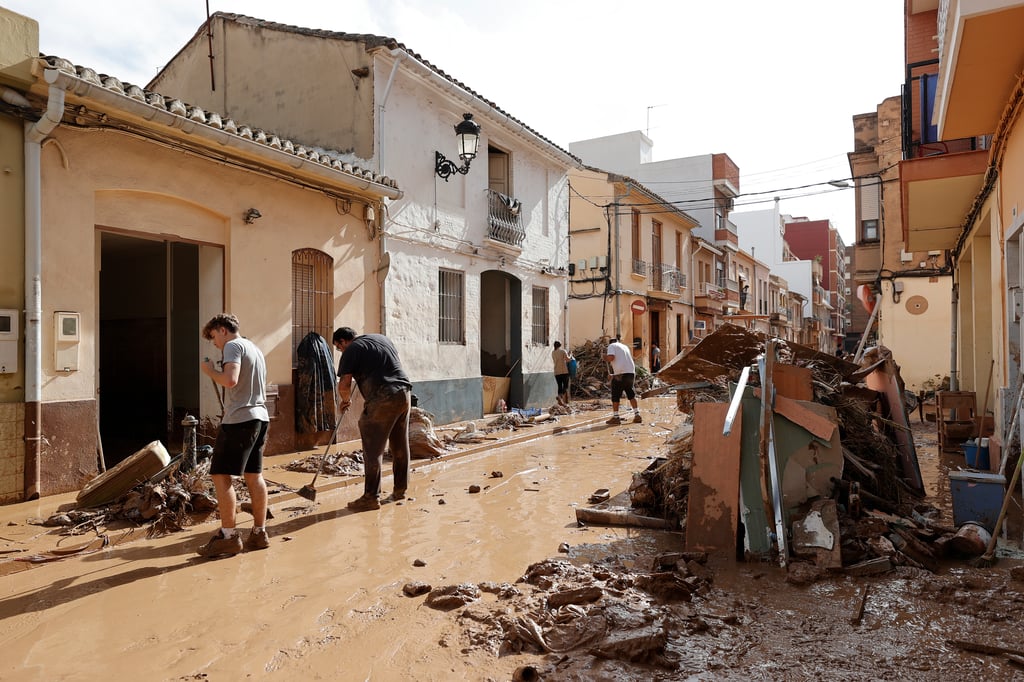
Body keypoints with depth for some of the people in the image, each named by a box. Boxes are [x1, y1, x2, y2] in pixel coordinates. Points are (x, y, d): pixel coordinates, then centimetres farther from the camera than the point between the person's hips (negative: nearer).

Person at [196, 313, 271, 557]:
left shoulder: (233, 346, -6)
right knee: (254, 475, 11)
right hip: (260, 417, 9)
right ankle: (259, 533, 14)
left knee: (220, 475, -4)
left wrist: (210, 371, -5)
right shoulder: (255, 349, 21)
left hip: (239, 419, -9)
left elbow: (230, 380, -22)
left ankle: (228, 536, -4)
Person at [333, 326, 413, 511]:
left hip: (382, 399, -8)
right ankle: (400, 490, 25)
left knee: (373, 450, -1)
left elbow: (344, 385, -6)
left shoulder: (351, 350, -1)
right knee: (400, 446, 15)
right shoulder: (381, 337, 20)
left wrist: (346, 400, 12)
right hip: (404, 394, 8)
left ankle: (371, 497, 1)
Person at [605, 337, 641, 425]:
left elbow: (611, 357, -13)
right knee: (631, 394, 15)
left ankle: (615, 417, 5)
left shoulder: (612, 346, 3)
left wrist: (605, 357, 6)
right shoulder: (625, 346, 24)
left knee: (615, 396, 3)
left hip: (620, 374, -6)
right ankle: (637, 415, 10)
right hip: (631, 372, 6)